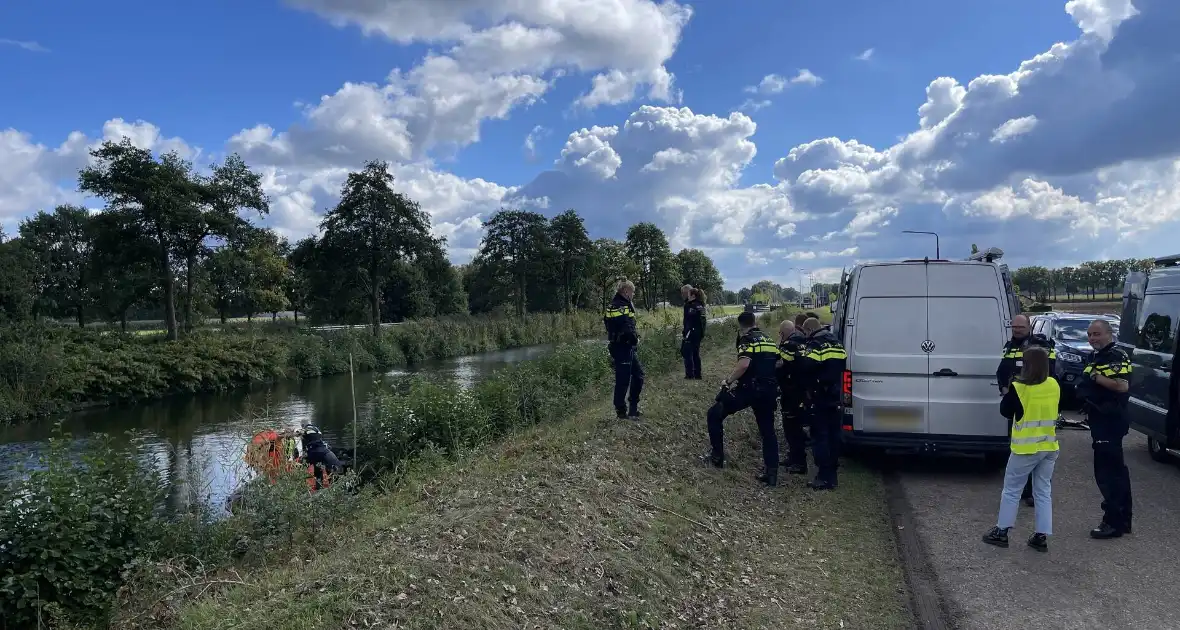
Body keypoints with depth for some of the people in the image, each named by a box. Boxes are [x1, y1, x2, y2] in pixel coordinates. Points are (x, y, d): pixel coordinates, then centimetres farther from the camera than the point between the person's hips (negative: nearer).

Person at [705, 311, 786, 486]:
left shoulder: (747, 340, -8)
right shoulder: (770, 341, 15)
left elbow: (744, 364, -24)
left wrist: (728, 381, -15)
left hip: (747, 389, -7)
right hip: (768, 391, 7)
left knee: (714, 415, 8)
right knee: (768, 430, 14)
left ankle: (717, 456, 9)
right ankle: (771, 473, 11)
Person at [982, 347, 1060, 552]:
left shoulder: (1019, 388, -16)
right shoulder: (1054, 386, 0)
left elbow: (1005, 411, -4)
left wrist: (1009, 390, 6)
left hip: (1026, 448, -5)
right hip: (1049, 446, 5)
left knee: (1011, 489, 6)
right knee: (1043, 491, 11)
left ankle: (1001, 532, 10)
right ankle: (1042, 536, 12)